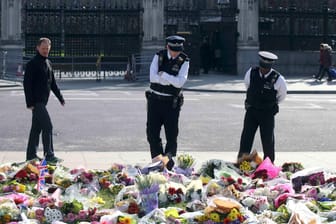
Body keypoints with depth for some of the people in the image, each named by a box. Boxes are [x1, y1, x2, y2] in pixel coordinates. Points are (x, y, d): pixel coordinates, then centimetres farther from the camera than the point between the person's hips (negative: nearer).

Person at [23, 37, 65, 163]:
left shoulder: (48, 63, 15)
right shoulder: (32, 64, -11)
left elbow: (53, 83, 23)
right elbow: (27, 83, -15)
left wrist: (60, 97, 20)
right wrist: (30, 102, -19)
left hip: (43, 100, 9)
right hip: (36, 101, -9)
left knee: (36, 128, 12)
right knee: (47, 126, -11)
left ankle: (31, 155, 19)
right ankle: (49, 155, -7)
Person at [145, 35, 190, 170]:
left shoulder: (184, 61, -5)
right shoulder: (159, 56, -1)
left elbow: (180, 82, -17)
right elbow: (152, 77, -13)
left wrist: (163, 75, -16)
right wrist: (171, 80, -17)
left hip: (172, 102, -2)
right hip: (155, 99, 2)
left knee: (172, 134, 0)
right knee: (152, 132, 4)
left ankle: (168, 161, 7)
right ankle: (157, 158, 15)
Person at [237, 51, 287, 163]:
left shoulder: (278, 79, -15)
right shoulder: (251, 72, -8)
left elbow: (282, 96, 5)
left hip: (267, 113, -2)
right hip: (251, 111, 2)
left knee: (268, 140, 3)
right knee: (246, 138, -2)